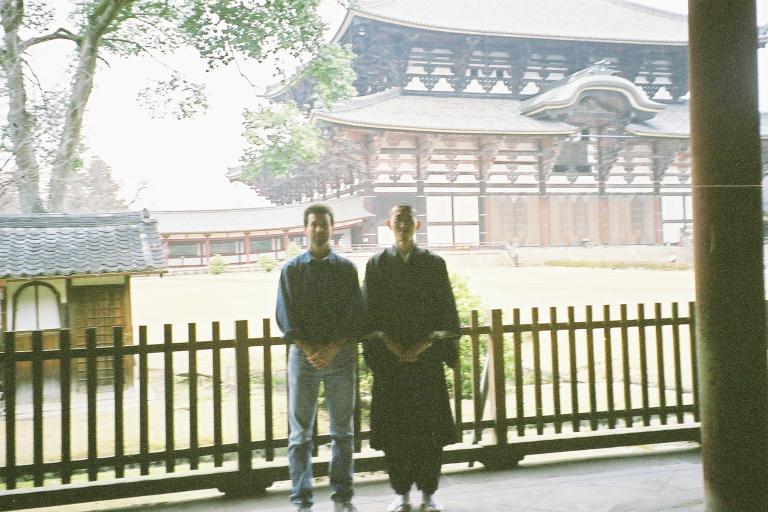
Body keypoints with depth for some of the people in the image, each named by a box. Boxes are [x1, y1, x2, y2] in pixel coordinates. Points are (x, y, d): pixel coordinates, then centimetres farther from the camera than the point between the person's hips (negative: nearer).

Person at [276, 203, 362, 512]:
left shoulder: (346, 268, 6)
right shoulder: (292, 269, 5)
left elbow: (354, 314, 1)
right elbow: (285, 316, -1)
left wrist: (333, 348, -13)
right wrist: (309, 350, -13)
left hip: (341, 355, 1)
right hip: (303, 355, -1)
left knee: (342, 430, 7)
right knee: (300, 432, 2)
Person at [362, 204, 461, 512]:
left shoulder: (434, 264, 4)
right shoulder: (376, 265, 5)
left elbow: (445, 312, 2)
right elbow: (370, 314, 1)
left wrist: (421, 347, -9)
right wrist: (394, 349, -10)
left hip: (426, 356, 0)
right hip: (390, 358, 0)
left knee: (429, 425, 2)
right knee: (393, 426, 3)